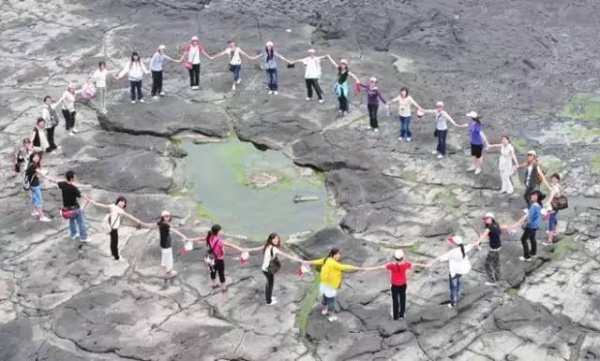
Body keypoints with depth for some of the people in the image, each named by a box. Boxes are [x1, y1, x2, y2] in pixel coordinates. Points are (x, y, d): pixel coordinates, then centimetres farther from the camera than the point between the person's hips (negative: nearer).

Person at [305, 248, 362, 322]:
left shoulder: (328, 260, -2)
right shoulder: (333, 263, -30)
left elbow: (318, 261, 11)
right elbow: (344, 267, -33)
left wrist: (308, 262, 27)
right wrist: (357, 268, -32)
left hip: (325, 283, 10)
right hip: (330, 285, -10)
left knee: (326, 297, 28)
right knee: (331, 300, 3)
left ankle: (324, 310, 48)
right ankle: (332, 316, 14)